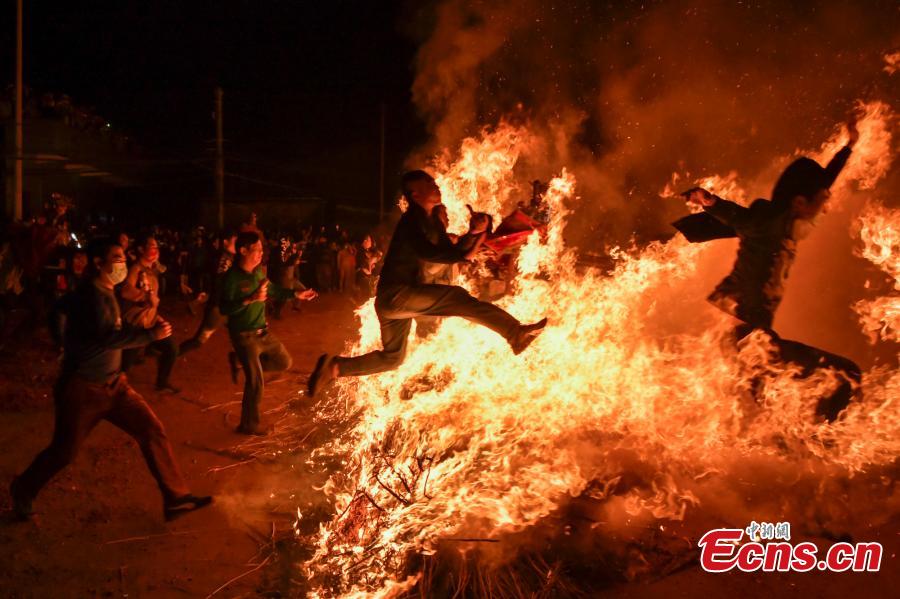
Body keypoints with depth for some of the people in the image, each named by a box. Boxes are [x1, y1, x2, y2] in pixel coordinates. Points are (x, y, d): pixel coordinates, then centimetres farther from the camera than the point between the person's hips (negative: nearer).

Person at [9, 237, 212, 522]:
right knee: (64, 452, 7)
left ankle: (176, 498, 3)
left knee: (152, 431, -1)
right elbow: (104, 339, -33)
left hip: (113, 383, 8)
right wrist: (150, 334, -29)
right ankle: (23, 490, 35)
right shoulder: (90, 294, -21)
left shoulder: (106, 292, 8)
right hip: (83, 388, -8)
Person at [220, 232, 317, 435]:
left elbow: (272, 290, 19)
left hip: (262, 331, 8)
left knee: (284, 362, 17)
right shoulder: (232, 278, -21)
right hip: (244, 336, -7)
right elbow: (224, 309, -27)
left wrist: (296, 294, 14)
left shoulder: (258, 271, 1)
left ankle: (246, 364, 28)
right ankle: (248, 425, 17)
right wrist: (250, 299, -35)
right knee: (256, 383, -3)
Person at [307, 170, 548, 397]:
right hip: (396, 295, -10)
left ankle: (334, 367, 23)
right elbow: (425, 252, -28)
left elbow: (450, 251, 12)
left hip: (395, 301, 10)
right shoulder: (413, 219, -11)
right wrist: (464, 253, -28)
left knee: (392, 357, 20)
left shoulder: (431, 222, 17)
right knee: (455, 297, -23)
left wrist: (472, 234, -4)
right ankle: (516, 333, -28)